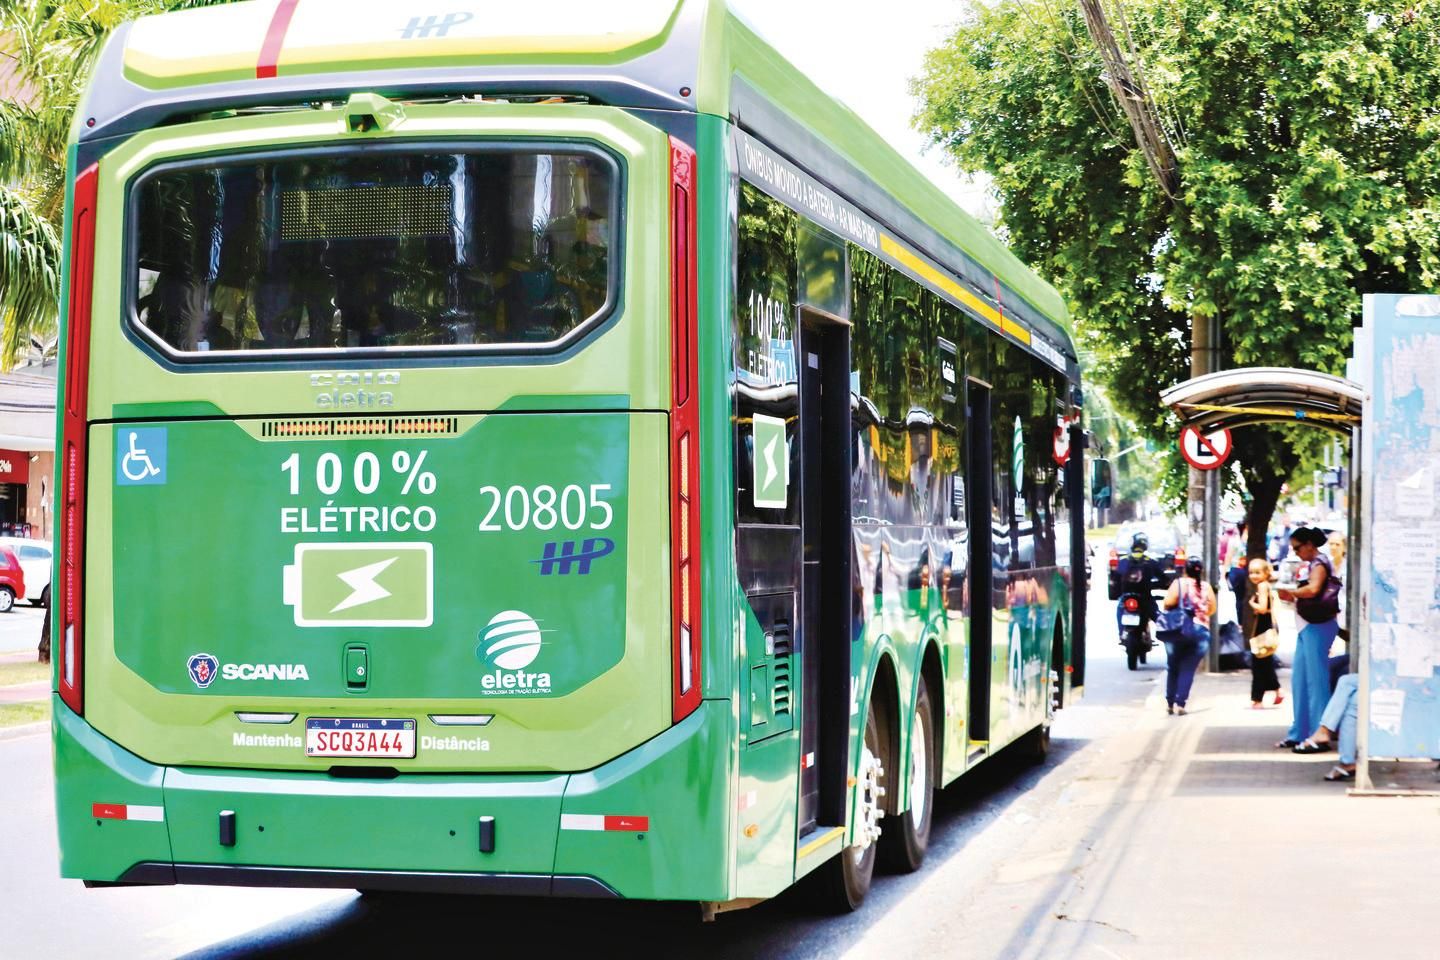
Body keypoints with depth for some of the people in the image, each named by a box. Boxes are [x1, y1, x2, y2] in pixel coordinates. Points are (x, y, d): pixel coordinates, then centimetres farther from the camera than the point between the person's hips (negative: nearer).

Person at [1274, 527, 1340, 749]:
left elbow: (1313, 589, -26)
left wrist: (1290, 592, -13)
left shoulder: (1319, 563, -9)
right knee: (1299, 680, 12)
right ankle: (1300, 732, 19)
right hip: (1307, 626, 10)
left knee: (1316, 679, -7)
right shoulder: (1310, 564, 19)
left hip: (1317, 626, -10)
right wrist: (1291, 597, 5)